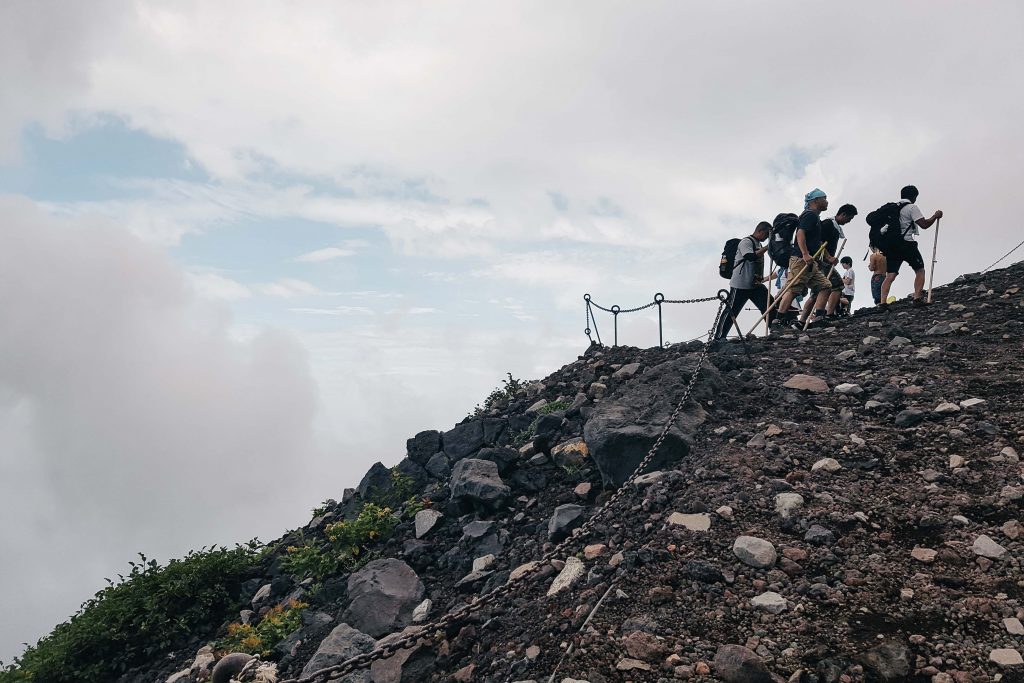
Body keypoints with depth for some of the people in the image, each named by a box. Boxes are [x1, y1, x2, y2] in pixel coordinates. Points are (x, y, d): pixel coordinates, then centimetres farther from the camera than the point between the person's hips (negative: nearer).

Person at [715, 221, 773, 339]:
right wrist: (766, 248, -23)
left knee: (769, 306, -1)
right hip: (740, 285, -8)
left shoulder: (758, 244, 19)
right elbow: (751, 257, -27)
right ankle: (718, 337, 2)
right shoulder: (746, 242, -9)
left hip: (755, 285, 8)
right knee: (731, 312, -4)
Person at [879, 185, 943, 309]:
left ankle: (883, 302, -12)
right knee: (920, 270, 8)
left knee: (890, 275, 0)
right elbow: (924, 224, -9)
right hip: (907, 244, -6)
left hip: (892, 245, 6)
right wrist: (935, 216, 6)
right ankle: (917, 298, -4)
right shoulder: (912, 207, -3)